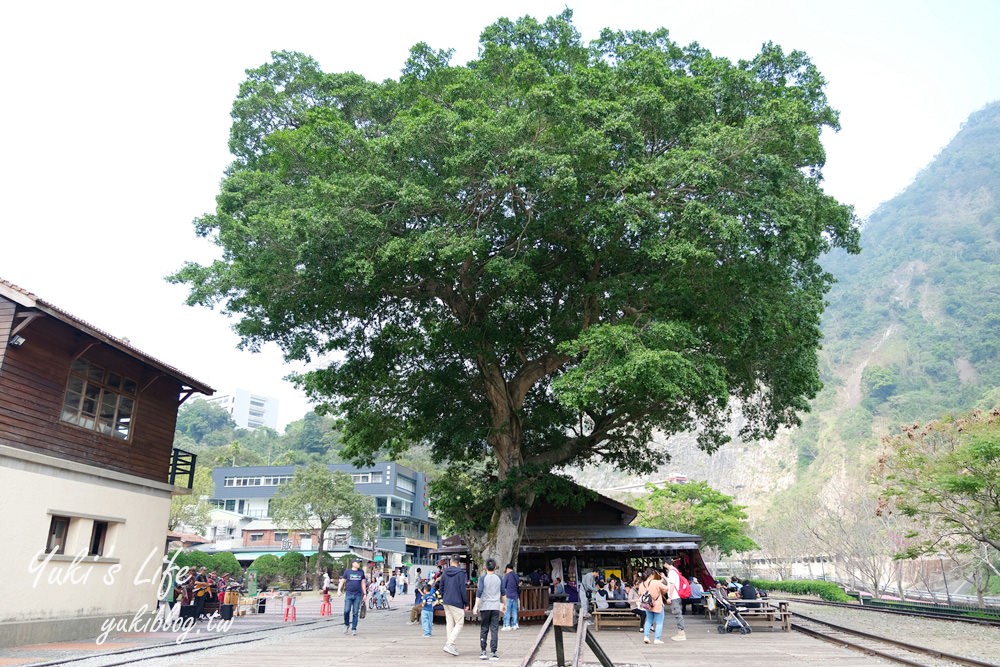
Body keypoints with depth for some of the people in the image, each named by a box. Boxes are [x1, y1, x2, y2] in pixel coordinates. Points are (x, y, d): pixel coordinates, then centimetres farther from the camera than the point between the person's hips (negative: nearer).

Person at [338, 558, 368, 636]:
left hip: (358, 595, 1)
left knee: (355, 613, 0)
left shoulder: (361, 572, 9)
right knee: (346, 611, -10)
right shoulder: (347, 572, 5)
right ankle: (346, 625, 15)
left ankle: (354, 629, 9)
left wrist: (365, 594, 11)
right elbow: (342, 581, 8)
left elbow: (363, 583, 14)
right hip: (349, 594, -1)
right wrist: (339, 590, -5)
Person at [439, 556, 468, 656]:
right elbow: (463, 589, -12)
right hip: (457, 603, -6)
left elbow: (441, 587, 11)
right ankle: (449, 644, -13)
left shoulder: (445, 572, 6)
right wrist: (466, 603, -4)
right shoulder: (461, 573, -11)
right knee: (459, 624, -1)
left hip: (446, 602, 6)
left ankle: (450, 645, 15)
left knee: (450, 624, 14)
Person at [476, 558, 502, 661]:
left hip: (484, 607, -1)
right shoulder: (499, 578, 5)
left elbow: (479, 592, -11)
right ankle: (493, 653, -3)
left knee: (484, 630, 9)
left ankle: (483, 652, 9)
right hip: (496, 607, 1)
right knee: (494, 630, 1)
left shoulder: (483, 578, -3)